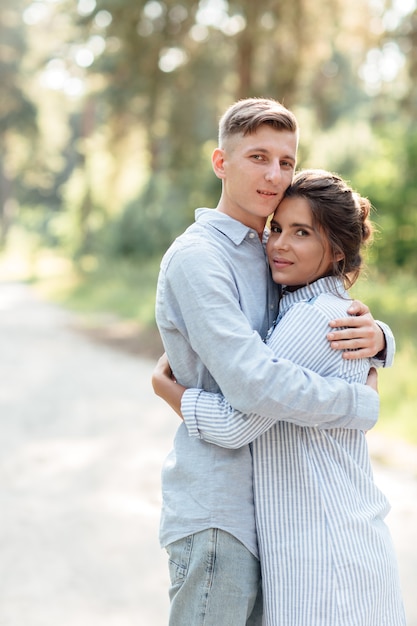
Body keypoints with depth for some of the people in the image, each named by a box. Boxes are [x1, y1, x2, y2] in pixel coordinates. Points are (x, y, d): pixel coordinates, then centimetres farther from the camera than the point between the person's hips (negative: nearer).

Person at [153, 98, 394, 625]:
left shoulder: (272, 253, 12)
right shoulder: (197, 257, -15)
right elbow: (254, 383, -26)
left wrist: (374, 337, -11)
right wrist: (363, 404, -14)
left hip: (270, 503, 8)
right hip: (216, 512, -8)